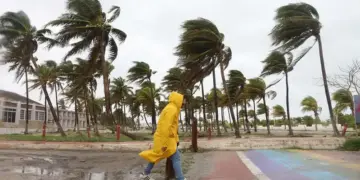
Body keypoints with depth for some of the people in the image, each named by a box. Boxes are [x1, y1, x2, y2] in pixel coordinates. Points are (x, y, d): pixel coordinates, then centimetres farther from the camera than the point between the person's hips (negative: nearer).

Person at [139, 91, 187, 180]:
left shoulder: (173, 109, 15)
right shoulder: (171, 109, -18)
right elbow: (166, 127, -25)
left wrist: (176, 139, 20)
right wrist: (164, 143, -26)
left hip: (165, 138, 10)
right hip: (165, 139, -10)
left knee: (157, 155, 19)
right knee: (176, 158, -7)